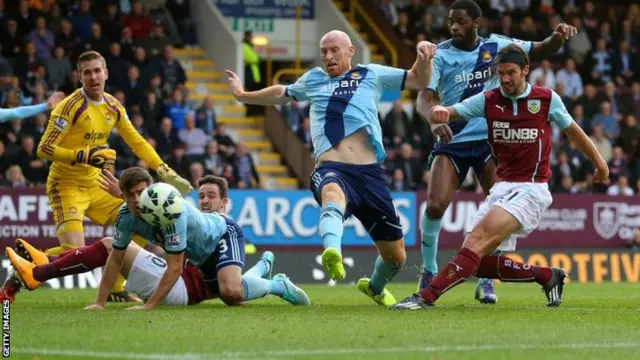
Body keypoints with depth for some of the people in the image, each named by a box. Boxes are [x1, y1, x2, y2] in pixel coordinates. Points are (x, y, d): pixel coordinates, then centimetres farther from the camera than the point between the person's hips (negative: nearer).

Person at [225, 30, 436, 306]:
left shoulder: (371, 75, 17)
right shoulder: (313, 80, 23)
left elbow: (419, 81, 18)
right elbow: (281, 94, 43)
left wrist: (424, 59, -2)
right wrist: (242, 95, 52)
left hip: (370, 172, 1)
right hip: (331, 169, -1)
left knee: (396, 256, 8)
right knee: (333, 195, -43)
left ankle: (375, 287, 42)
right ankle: (332, 253, -72)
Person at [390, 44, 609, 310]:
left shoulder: (547, 99, 0)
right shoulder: (488, 100, 5)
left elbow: (572, 130, 16)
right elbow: (449, 112, -4)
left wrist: (599, 162, 25)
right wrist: (438, 111, -29)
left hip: (531, 189, -5)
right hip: (503, 187, 6)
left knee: (479, 240, -24)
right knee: (477, 261, -5)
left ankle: (427, 296, -32)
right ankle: (547, 277, 12)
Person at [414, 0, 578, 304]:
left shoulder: (496, 46, 2)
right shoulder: (440, 54, -6)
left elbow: (544, 49, 8)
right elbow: (423, 98, -16)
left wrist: (558, 36, -15)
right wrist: (434, 120, -38)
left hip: (490, 139, 2)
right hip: (452, 140, -2)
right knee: (435, 205, -15)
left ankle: (485, 281, 2)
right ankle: (428, 272, 8)